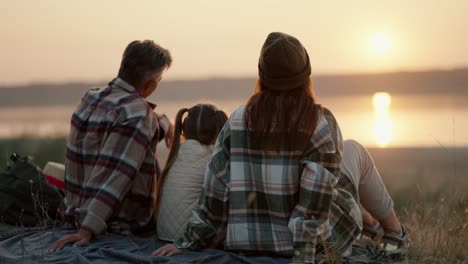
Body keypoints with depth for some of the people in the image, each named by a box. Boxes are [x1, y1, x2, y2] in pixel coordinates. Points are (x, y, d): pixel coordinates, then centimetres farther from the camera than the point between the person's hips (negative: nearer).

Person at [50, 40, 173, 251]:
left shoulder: (90, 98, 2)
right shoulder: (137, 113, -22)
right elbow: (116, 175, -29)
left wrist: (163, 123, 17)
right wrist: (87, 229, -33)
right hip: (123, 224, -8)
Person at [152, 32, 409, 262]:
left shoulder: (239, 119, -2)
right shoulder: (322, 123, -10)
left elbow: (216, 185, -3)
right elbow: (317, 194, -16)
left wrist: (190, 240, 2)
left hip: (240, 241, 3)